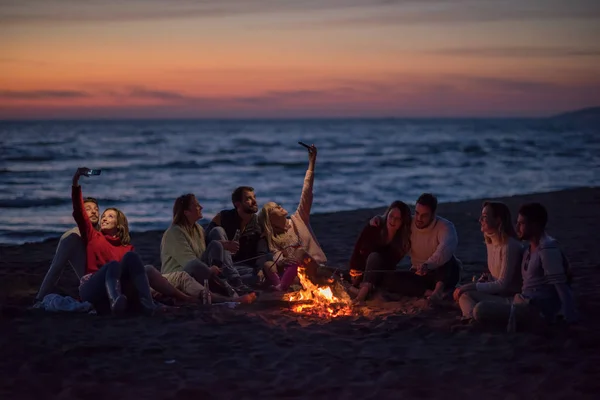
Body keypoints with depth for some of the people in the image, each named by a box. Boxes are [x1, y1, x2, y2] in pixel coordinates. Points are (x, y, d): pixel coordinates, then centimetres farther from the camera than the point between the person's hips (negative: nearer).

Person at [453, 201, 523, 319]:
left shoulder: (510, 246, -18)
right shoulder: (490, 242, 11)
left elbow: (502, 284, -18)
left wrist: (472, 287, -17)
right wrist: (486, 277, 1)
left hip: (511, 300, -10)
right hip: (497, 295, 10)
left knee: (465, 294, -22)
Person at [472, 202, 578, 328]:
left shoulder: (547, 248, -17)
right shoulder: (530, 247, 13)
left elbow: (561, 285, -20)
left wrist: (571, 317, -23)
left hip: (539, 311, -10)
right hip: (528, 303, 10)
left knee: (481, 310, -24)